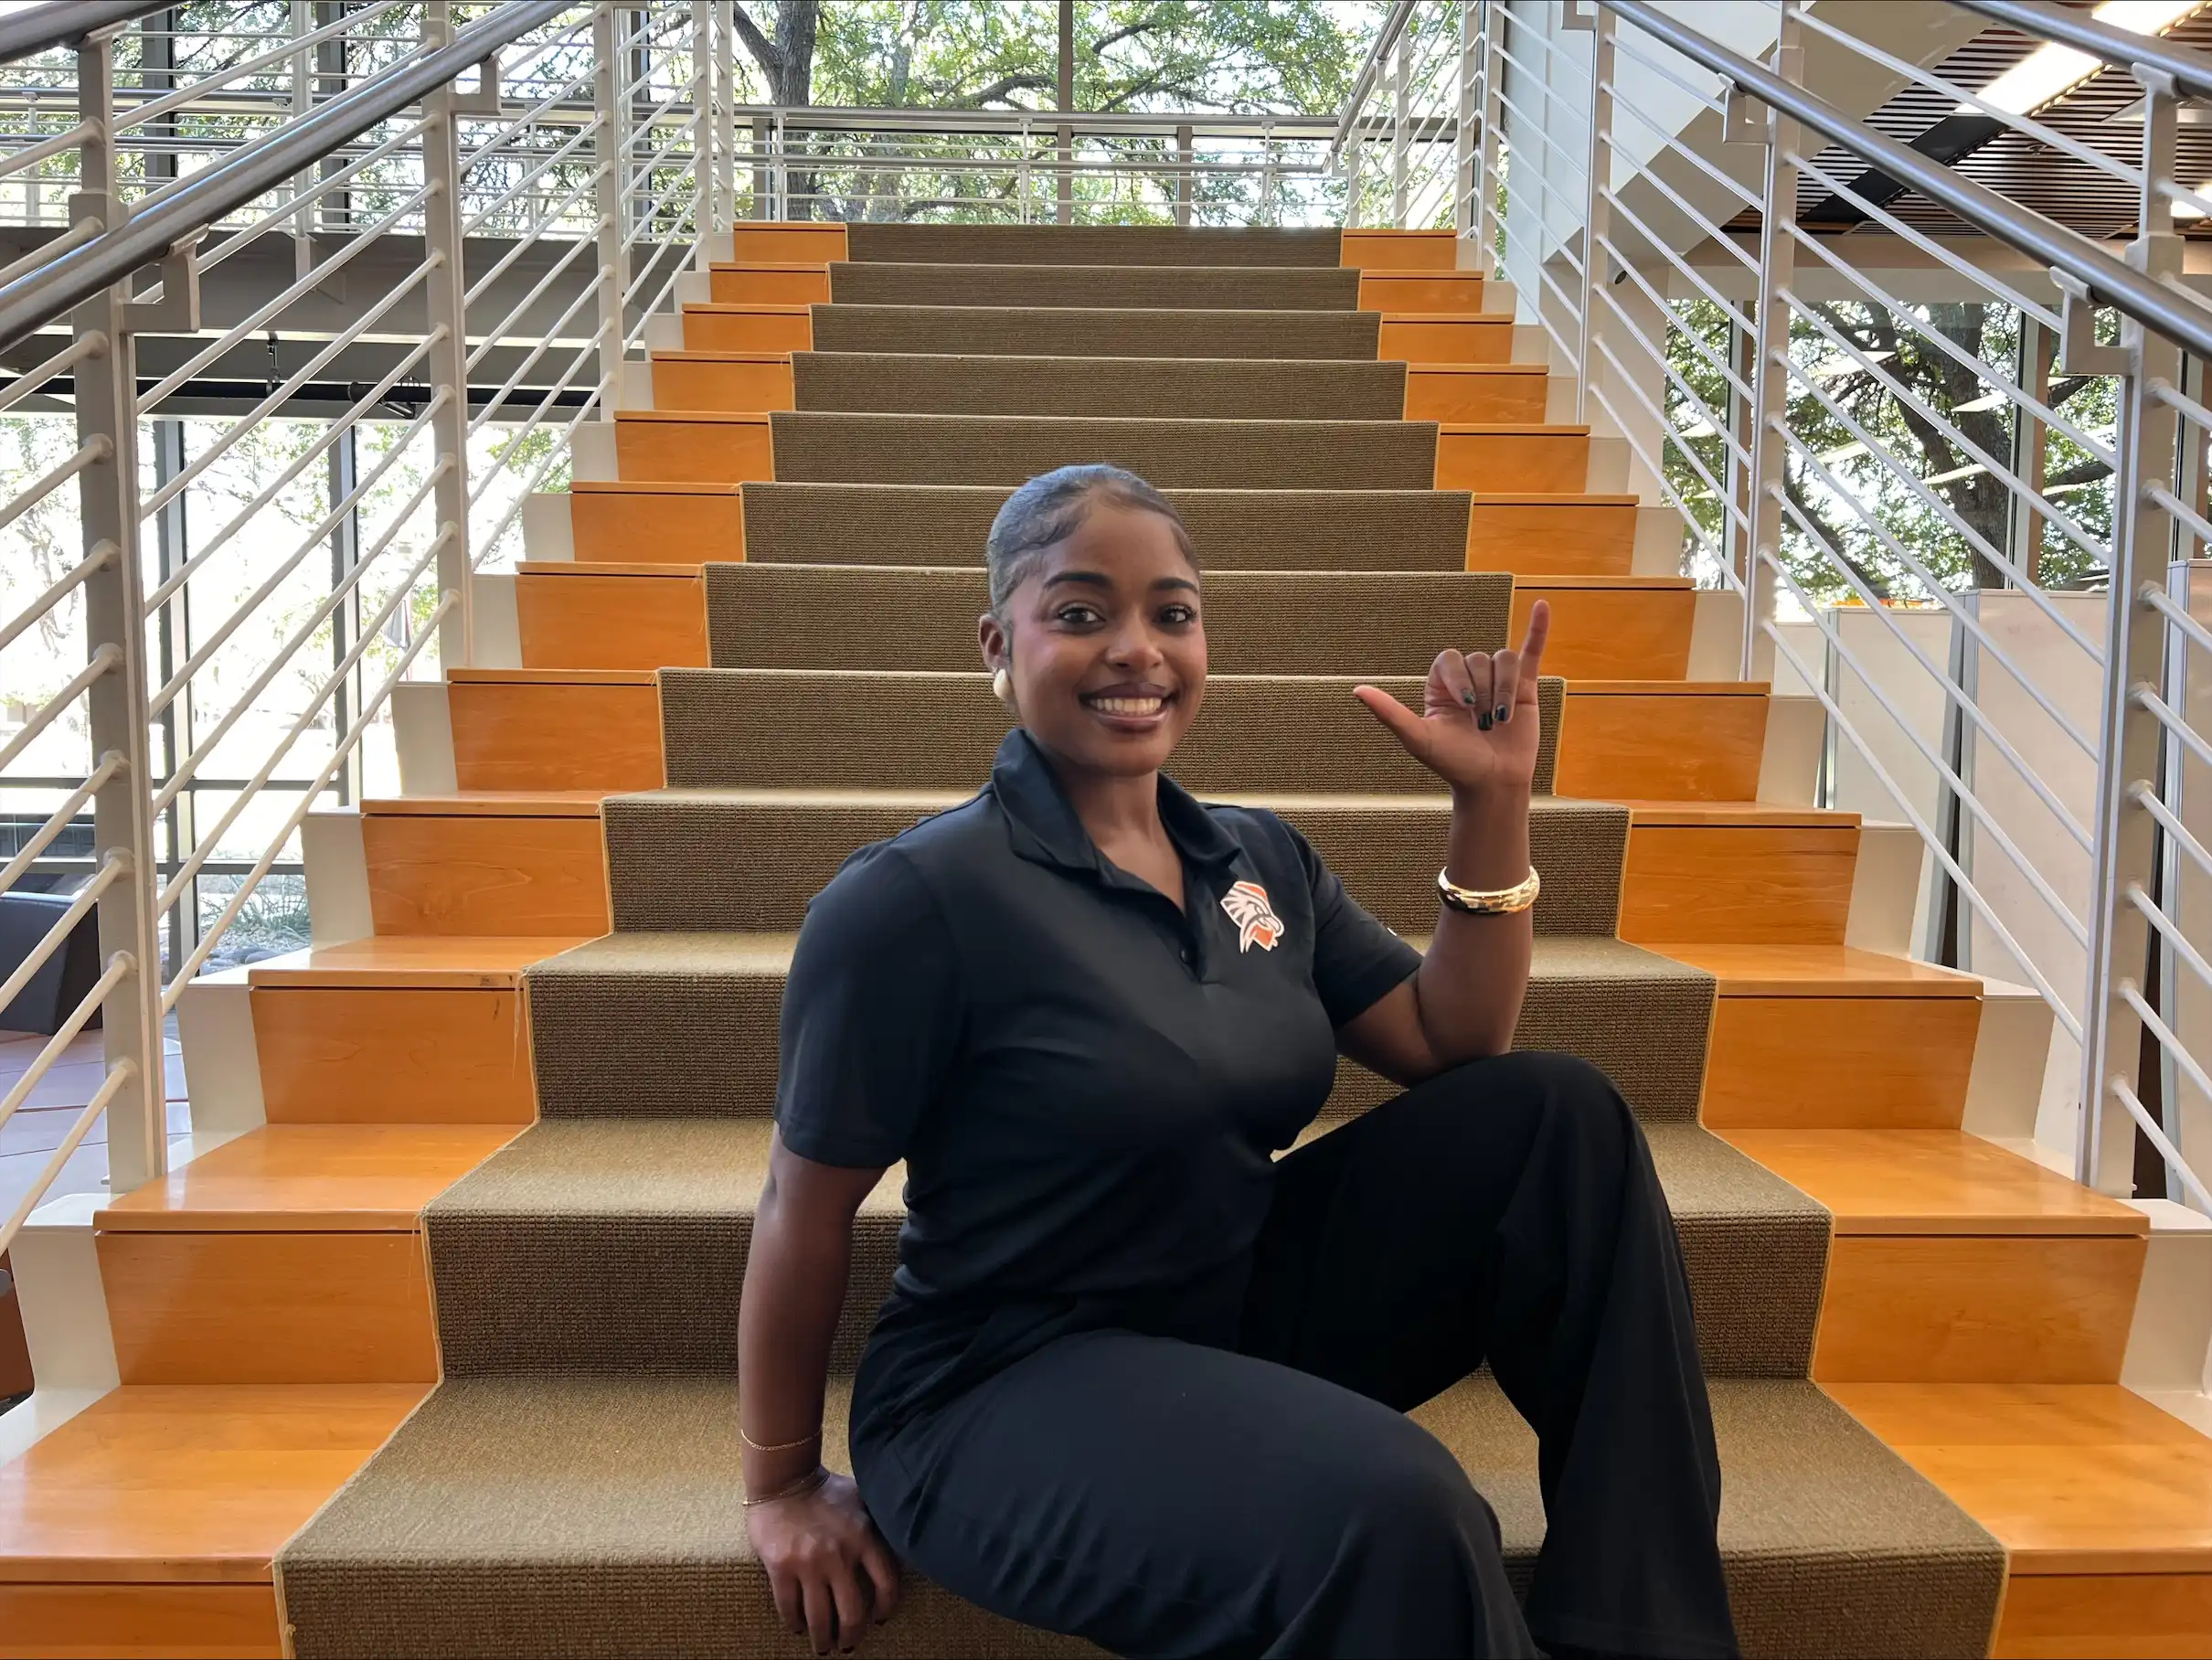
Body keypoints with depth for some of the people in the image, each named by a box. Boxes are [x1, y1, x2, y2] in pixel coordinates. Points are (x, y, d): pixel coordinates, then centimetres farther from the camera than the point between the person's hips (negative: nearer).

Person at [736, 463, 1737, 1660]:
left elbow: (1454, 1050, 4)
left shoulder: (1262, 860, 3)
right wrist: (784, 1488, -1)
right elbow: (805, 1210, -11)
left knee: (1555, 1114, -7)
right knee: (1391, 1512, -34)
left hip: (1245, 1314, 7)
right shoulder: (914, 899, -19)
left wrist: (1492, 804, -7)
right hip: (1006, 1382, -7)